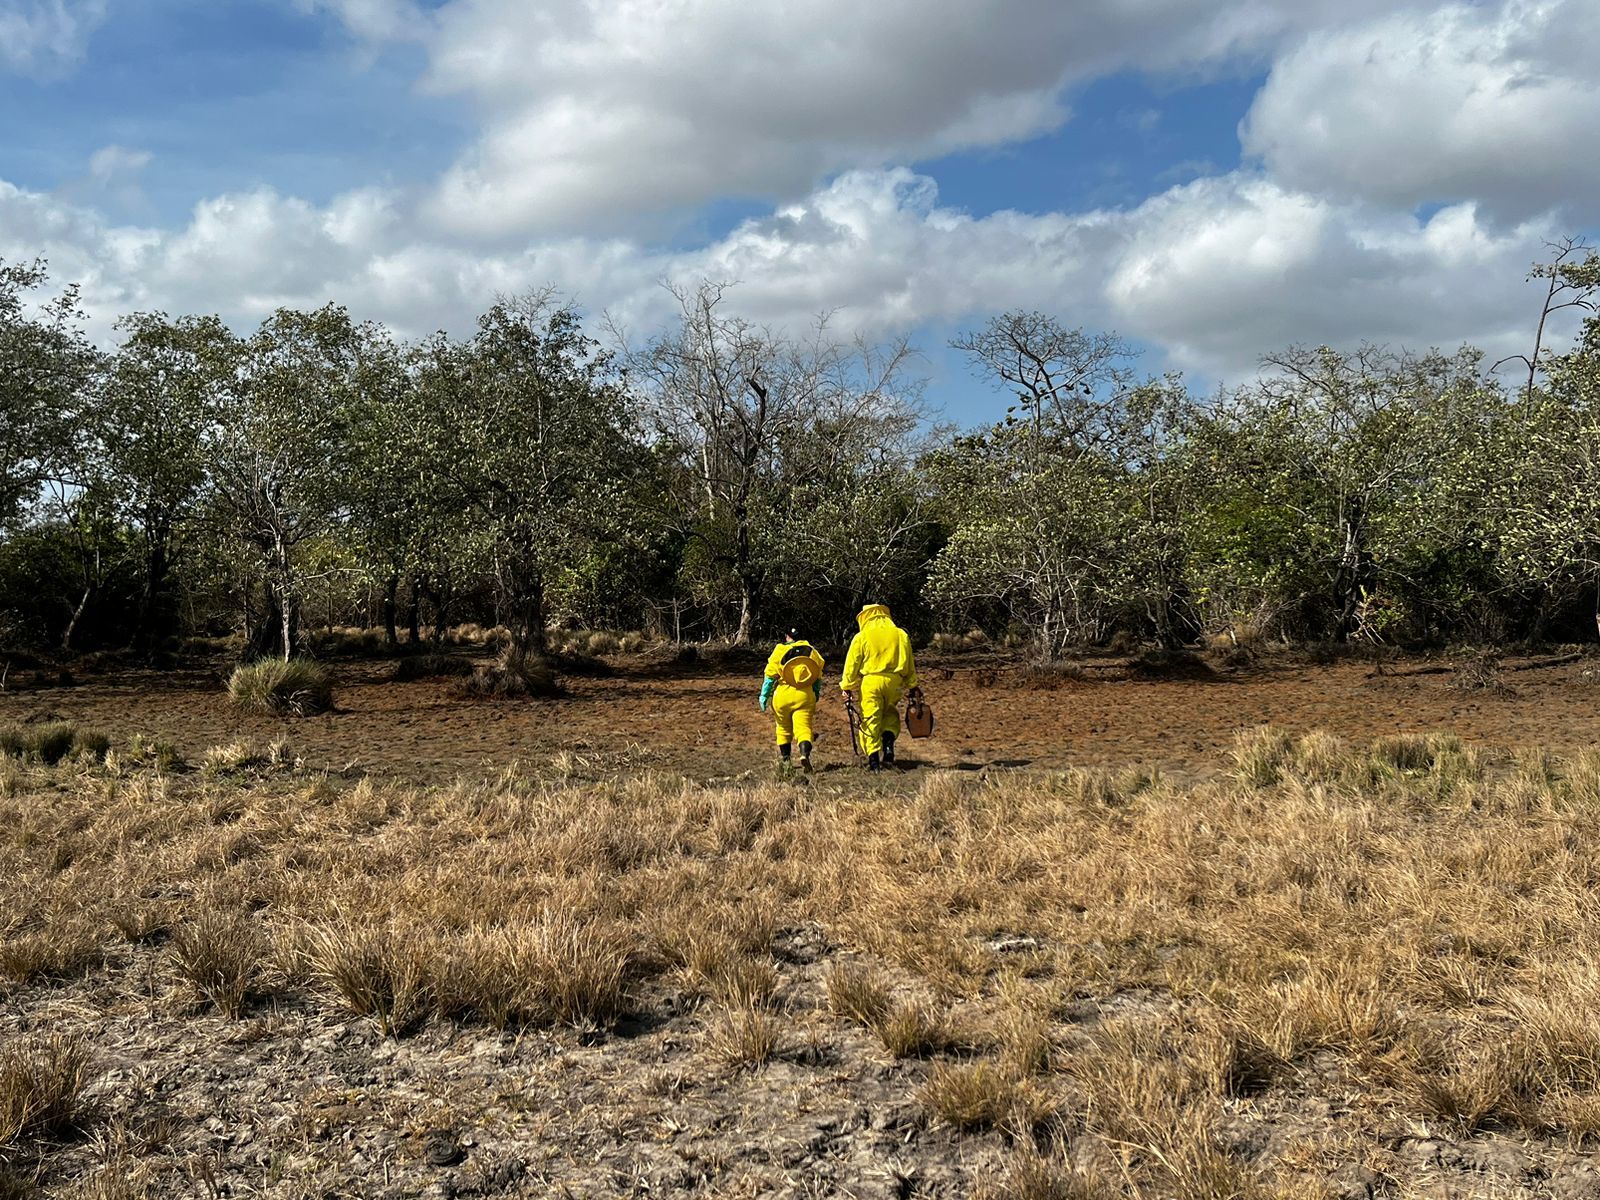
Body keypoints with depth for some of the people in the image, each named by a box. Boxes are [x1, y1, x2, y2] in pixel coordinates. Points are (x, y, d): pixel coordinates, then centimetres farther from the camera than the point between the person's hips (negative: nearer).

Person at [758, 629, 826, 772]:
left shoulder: (780, 650, 0)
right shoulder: (811, 651, 7)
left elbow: (770, 676, -2)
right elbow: (818, 678, 13)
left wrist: (764, 696, 4)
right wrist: (816, 696, 26)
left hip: (783, 696, -1)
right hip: (805, 696, 1)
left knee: (783, 728, 16)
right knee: (804, 728, -4)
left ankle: (784, 759, 25)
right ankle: (805, 755, -28)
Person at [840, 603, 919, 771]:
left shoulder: (861, 637, 2)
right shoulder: (901, 635, 11)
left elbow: (852, 664, 2)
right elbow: (910, 664, 16)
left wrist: (847, 688, 7)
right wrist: (912, 686, 24)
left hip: (870, 682, -3)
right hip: (894, 682, 3)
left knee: (870, 720, 2)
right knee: (891, 715, 21)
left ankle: (873, 759, -4)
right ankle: (888, 743, -2)